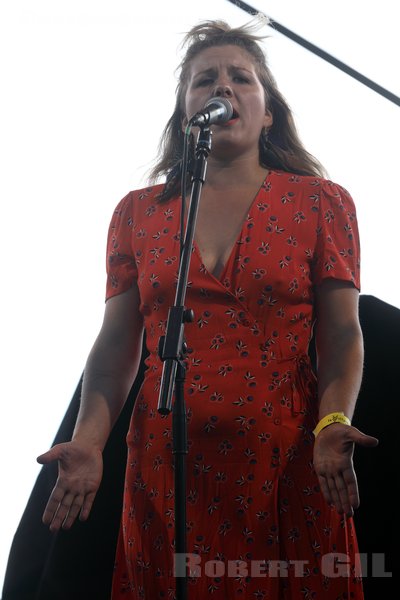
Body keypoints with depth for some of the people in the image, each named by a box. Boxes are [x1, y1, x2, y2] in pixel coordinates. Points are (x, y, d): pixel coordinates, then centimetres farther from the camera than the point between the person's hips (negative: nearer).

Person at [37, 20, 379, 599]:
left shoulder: (320, 203, 4)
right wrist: (88, 440, -9)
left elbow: (342, 335, -1)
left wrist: (333, 424, -19)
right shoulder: (139, 213, 9)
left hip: (286, 467, -1)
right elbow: (117, 344, 6)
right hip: (166, 469, 2)